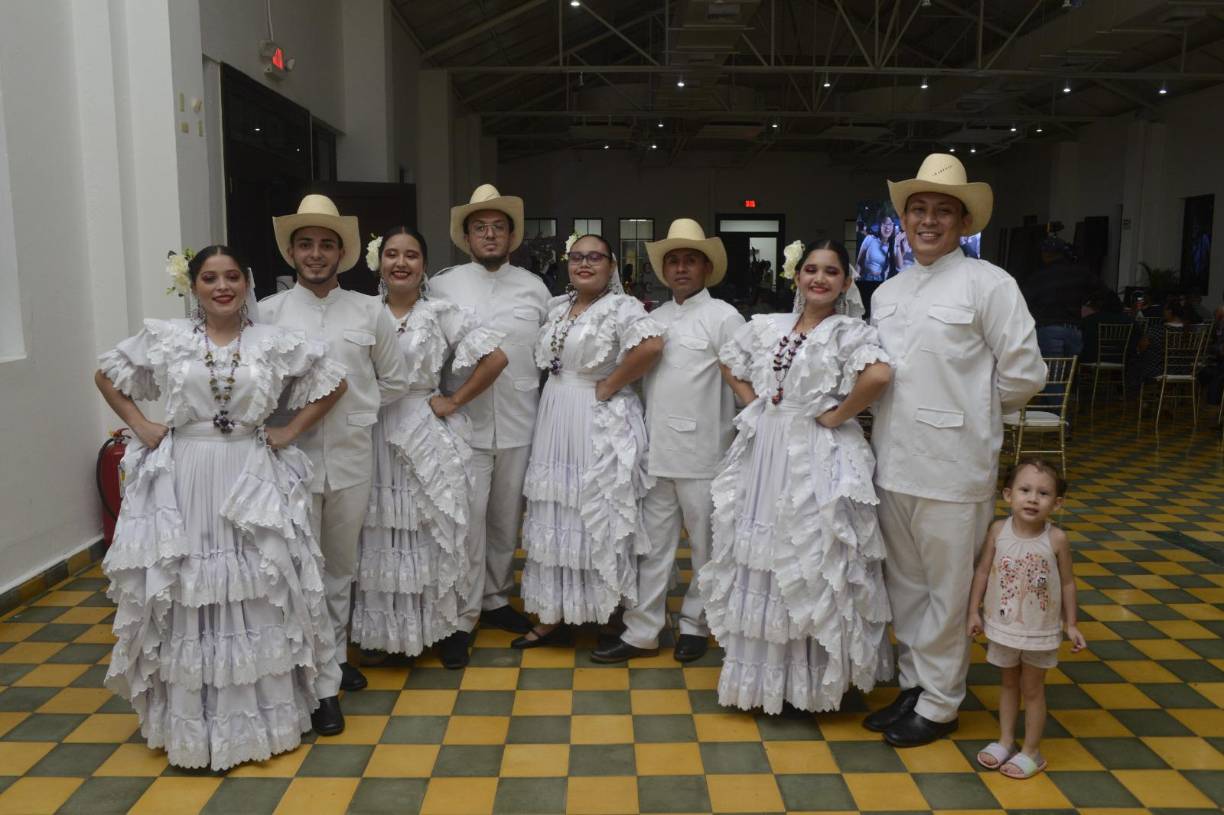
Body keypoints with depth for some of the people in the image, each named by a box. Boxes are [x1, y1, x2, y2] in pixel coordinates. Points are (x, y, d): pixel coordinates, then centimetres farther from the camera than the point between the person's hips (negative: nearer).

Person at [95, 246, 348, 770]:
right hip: (181, 483, 1)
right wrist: (139, 425, 5)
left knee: (257, 597, 6)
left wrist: (289, 432, 1)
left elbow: (334, 382, 7)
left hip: (250, 482, 0)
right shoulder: (164, 338, 3)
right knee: (184, 597, 6)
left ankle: (264, 708, 21)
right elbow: (106, 375, 16)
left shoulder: (275, 343, 1)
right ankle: (190, 719, 21)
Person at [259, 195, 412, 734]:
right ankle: (321, 686, 12)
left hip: (351, 457, 2)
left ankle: (334, 662, 33)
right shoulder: (268, 311, 0)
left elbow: (395, 380, 10)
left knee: (340, 570, 15)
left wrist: (353, 410, 8)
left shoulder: (369, 311, 4)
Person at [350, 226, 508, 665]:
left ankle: (446, 627, 19)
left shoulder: (442, 313, -2)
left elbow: (495, 357, -6)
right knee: (382, 534, 6)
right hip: (375, 435, 2)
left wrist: (454, 401, -5)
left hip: (428, 434, -2)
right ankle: (384, 631, 20)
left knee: (433, 531, 4)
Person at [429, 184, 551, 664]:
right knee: (467, 521, -3)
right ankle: (462, 619, 10)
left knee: (507, 520, 13)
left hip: (519, 425, 3)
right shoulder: (442, 287, 0)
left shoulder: (534, 288, 7)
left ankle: (496, 600, 30)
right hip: (465, 423, -2)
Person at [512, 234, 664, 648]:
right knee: (557, 517, 11)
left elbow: (651, 345, -28)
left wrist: (609, 385, -19)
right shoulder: (556, 306, 11)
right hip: (556, 422, 7)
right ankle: (553, 616, 23)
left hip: (600, 426, -7)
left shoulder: (621, 307, -10)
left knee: (599, 517, 2)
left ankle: (612, 612, 19)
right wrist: (557, 388, 10)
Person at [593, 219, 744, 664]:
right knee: (653, 543, 10)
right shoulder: (654, 318, 13)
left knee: (706, 544, 9)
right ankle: (641, 631, 18)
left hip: (702, 450, -5)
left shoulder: (723, 317, -3)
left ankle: (695, 624, 25)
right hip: (657, 449, 5)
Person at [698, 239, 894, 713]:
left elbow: (878, 375, -26)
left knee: (811, 565, 1)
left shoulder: (849, 330, -7)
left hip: (818, 460, -5)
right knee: (762, 559, 12)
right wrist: (752, 403, 10)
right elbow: (731, 363, 23)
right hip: (766, 452, 6)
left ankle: (813, 675, 18)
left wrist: (838, 415, -16)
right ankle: (763, 668, 28)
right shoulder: (767, 326, 8)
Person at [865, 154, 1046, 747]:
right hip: (893, 462, 6)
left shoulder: (987, 283, -6)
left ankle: (939, 703, 21)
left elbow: (1024, 374, -6)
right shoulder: (886, 292, 13)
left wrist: (968, 410, 2)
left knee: (947, 588, 6)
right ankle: (912, 686, 32)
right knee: (905, 584, 16)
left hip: (953, 465, -6)